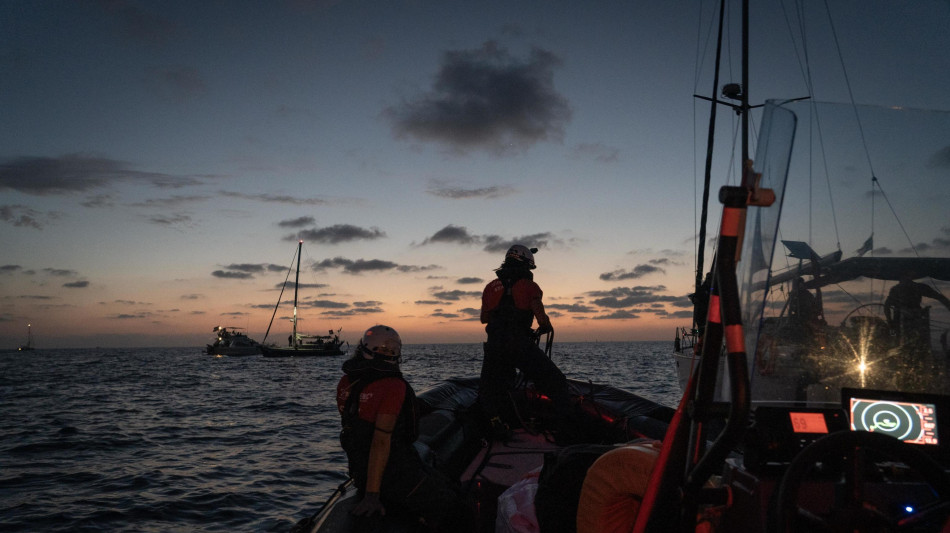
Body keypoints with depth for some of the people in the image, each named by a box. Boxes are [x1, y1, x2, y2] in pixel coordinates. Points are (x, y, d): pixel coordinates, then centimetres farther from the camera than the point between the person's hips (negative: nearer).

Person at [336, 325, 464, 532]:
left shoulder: (345, 383, 0)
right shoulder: (393, 387, -22)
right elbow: (381, 440, -27)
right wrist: (372, 495, -26)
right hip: (395, 474, -8)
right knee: (449, 505, 8)